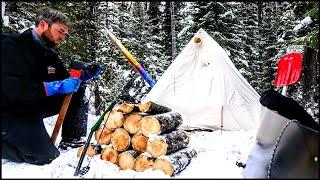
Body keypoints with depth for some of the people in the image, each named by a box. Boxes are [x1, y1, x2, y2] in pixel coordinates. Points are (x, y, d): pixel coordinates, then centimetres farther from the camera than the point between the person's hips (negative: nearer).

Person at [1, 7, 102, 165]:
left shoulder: (49, 55, 4)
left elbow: (65, 79, 10)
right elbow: (14, 89, -31)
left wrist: (83, 75, -10)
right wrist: (56, 86, -35)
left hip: (36, 105, 8)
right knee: (45, 157, -16)